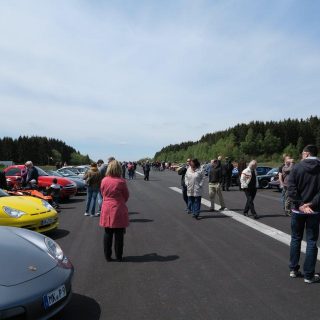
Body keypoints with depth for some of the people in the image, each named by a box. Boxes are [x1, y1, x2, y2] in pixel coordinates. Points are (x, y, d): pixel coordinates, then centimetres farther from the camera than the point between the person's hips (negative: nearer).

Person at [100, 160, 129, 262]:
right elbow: (126, 196, -2)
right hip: (119, 210, -3)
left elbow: (103, 194, 9)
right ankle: (118, 257, 19)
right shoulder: (121, 181, -13)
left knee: (107, 234, 14)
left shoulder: (104, 180, -4)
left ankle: (107, 256, 22)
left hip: (106, 210, 3)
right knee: (119, 235, 9)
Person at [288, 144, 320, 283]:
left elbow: (291, 188, -14)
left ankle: (294, 269, 22)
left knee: (296, 239, 14)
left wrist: (300, 204, -13)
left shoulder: (297, 167, -6)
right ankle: (309, 275, 13)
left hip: (298, 209, 0)